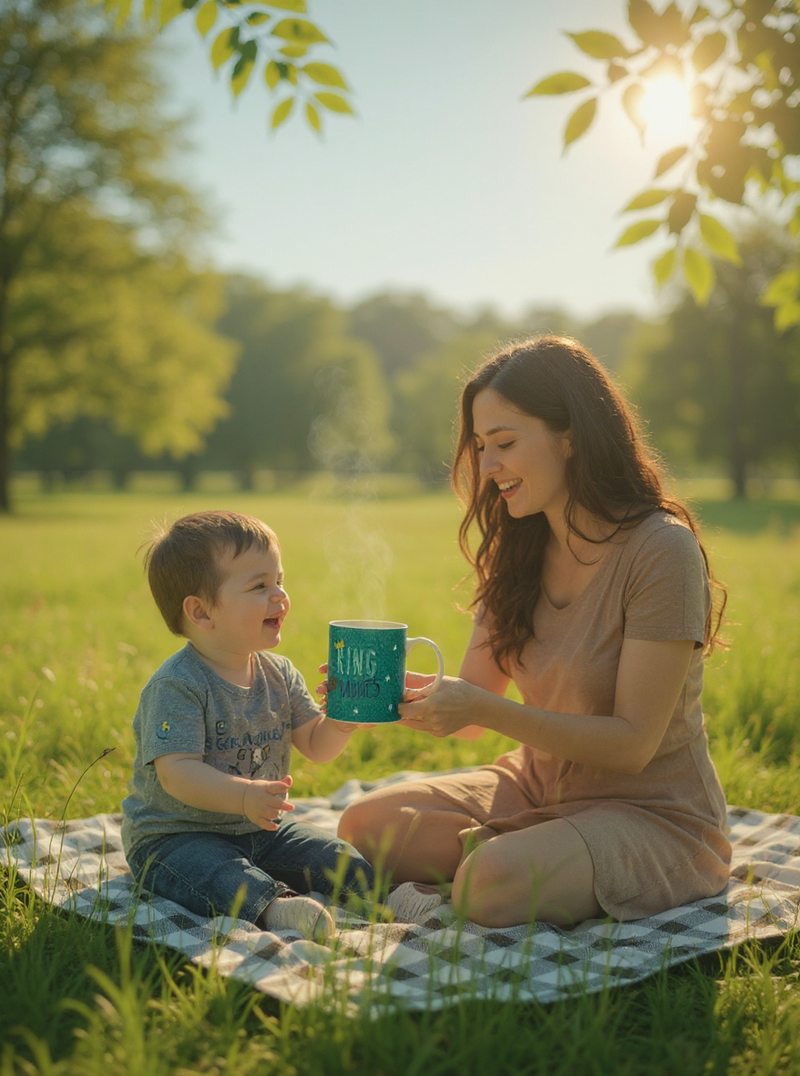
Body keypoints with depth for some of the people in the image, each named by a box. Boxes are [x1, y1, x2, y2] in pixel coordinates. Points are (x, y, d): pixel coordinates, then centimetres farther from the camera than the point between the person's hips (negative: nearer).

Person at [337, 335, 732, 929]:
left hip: (651, 813, -6)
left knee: (492, 887, -31)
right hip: (539, 786, 6)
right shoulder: (518, 550, 1)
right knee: (366, 824, -10)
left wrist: (486, 709, -31)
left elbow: (633, 743, -21)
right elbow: (471, 710, 2)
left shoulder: (661, 551, -20)